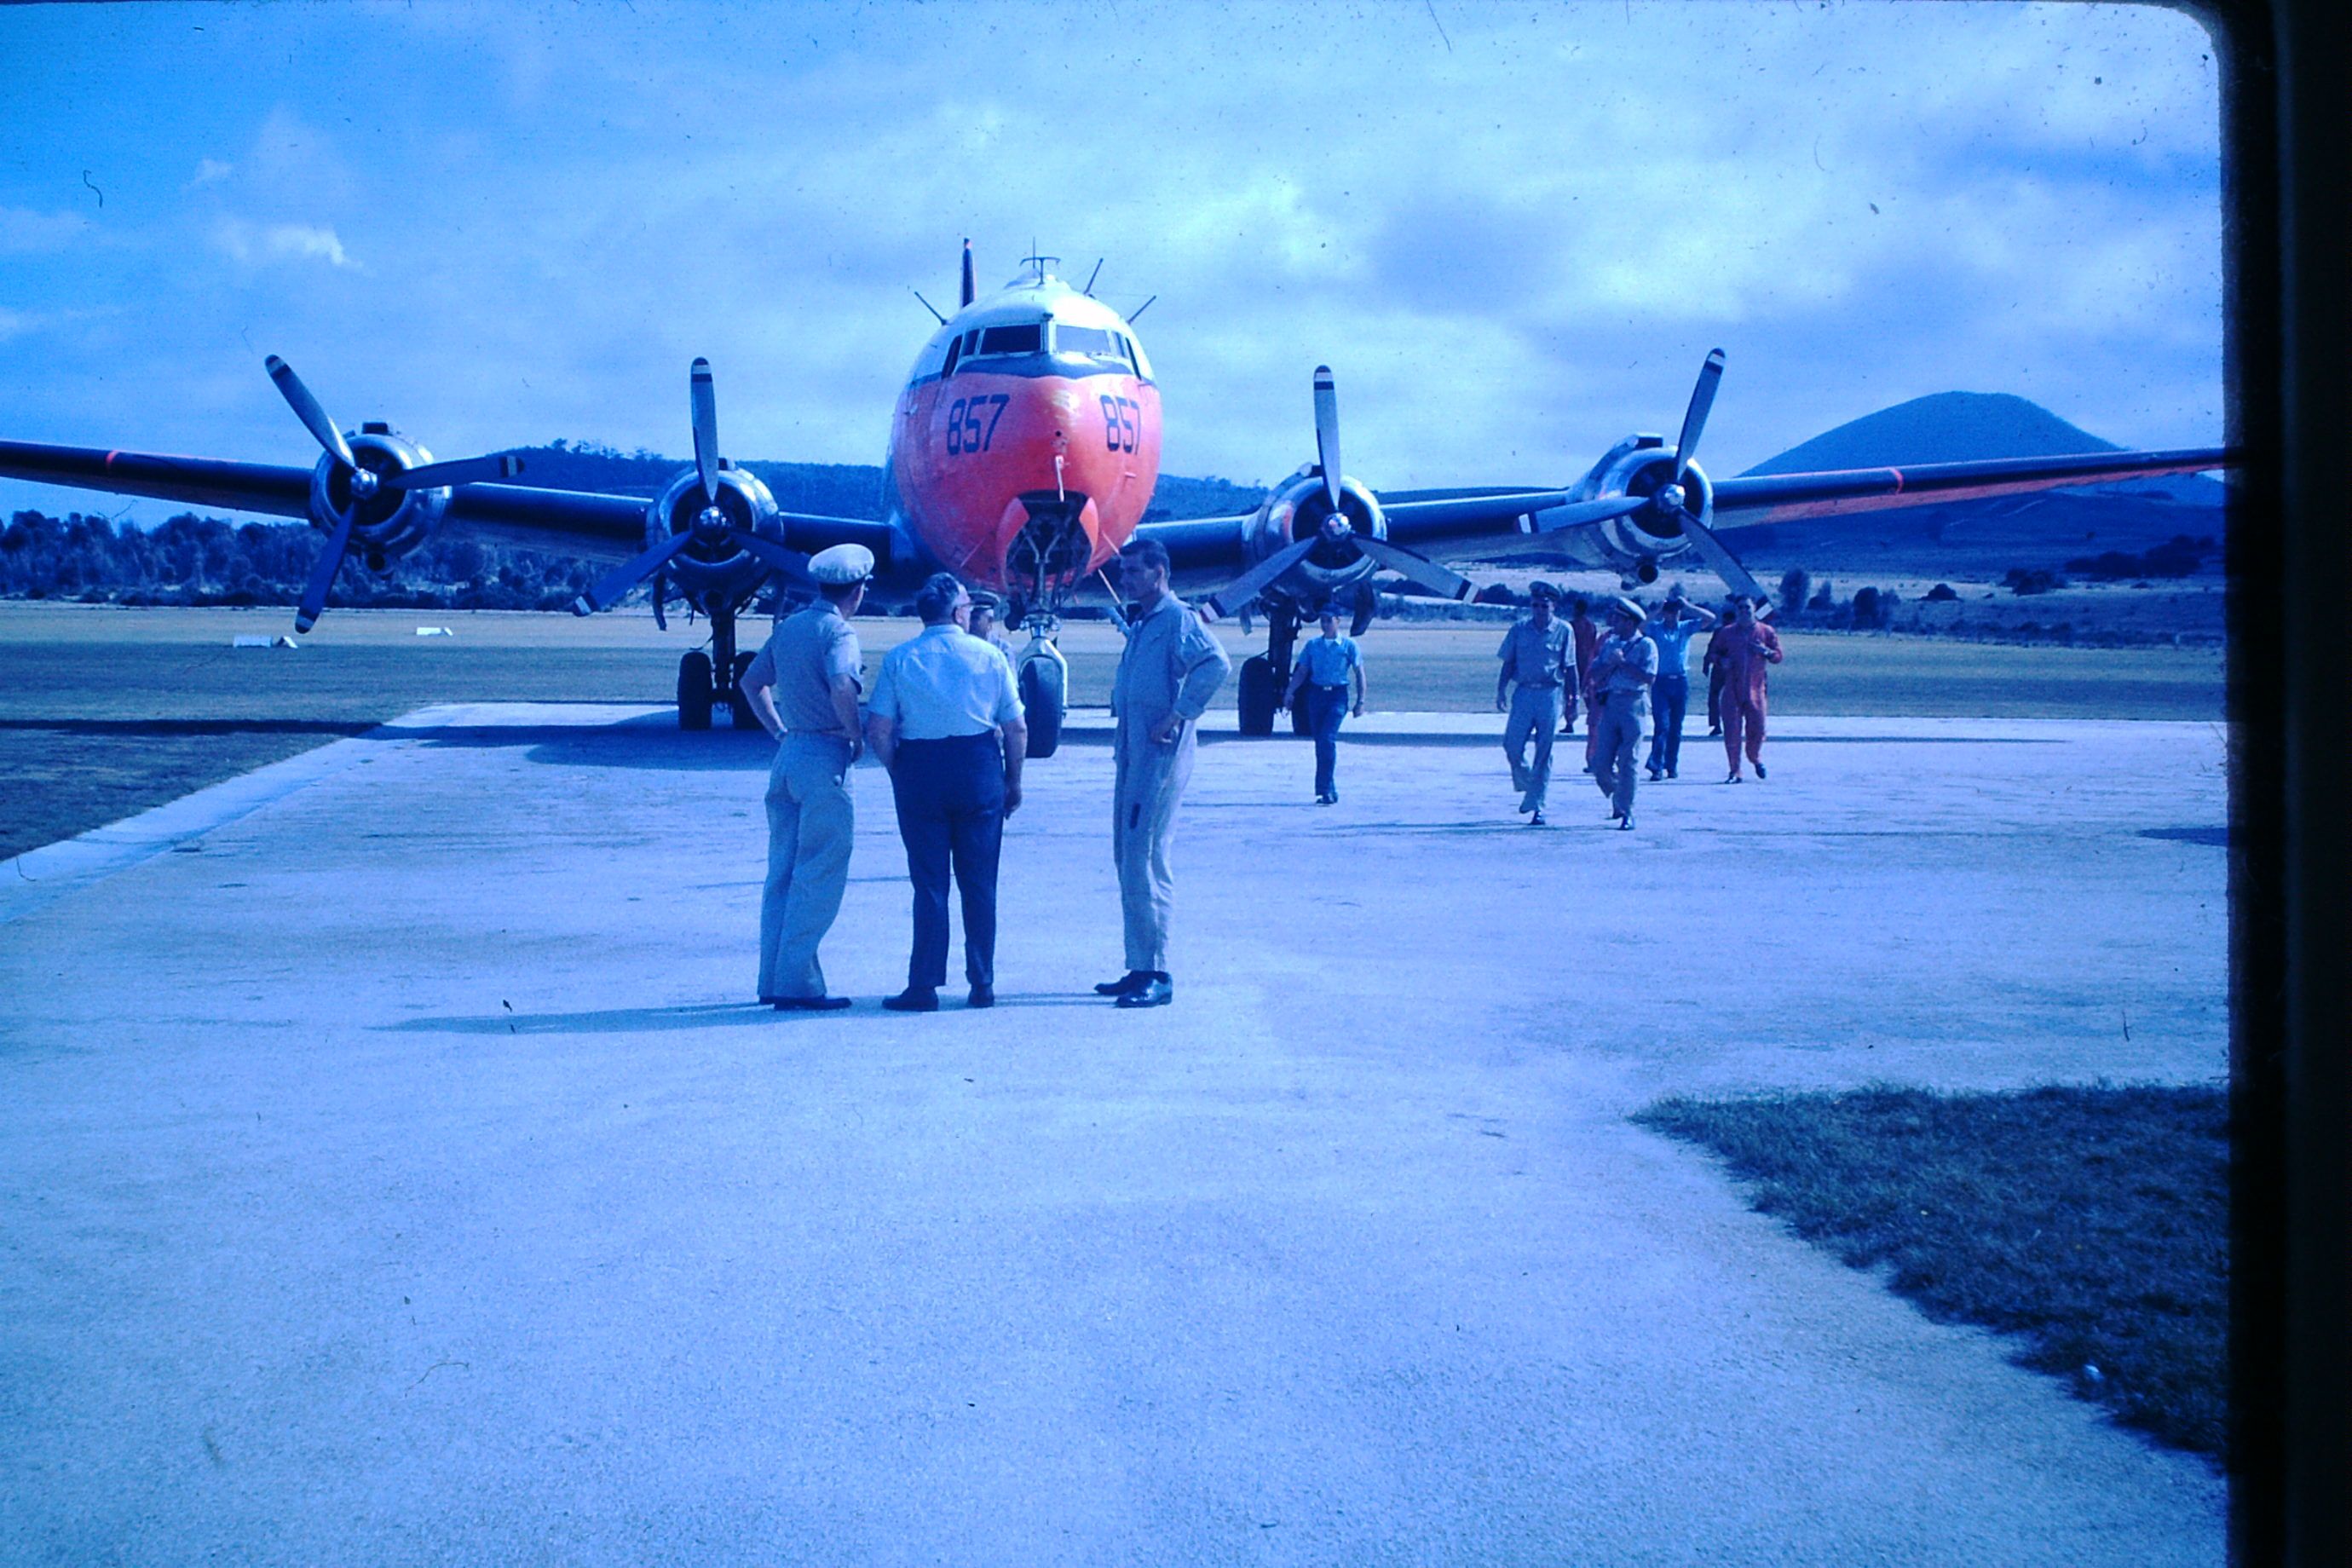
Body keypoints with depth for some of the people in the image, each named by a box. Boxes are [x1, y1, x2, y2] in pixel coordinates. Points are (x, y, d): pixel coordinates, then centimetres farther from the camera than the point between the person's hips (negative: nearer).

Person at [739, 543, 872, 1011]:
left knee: (783, 872, 13)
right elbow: (841, 687, -28)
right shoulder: (838, 632, -11)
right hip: (824, 760, -8)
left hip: (788, 754, 8)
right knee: (818, 876, -3)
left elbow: (752, 682, 22)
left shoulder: (787, 628, 13)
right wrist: (855, 736, -14)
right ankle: (797, 983, -4)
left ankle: (774, 980, 16)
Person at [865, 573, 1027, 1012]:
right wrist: (1013, 782, 12)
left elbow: (878, 730, -7)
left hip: (920, 771, 0)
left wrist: (898, 773, 7)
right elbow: (1017, 729, 1)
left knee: (929, 882, 4)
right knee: (979, 884, 9)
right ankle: (982, 985, 12)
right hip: (980, 771, 0)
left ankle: (924, 987, 2)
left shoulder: (899, 659, 0)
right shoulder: (990, 656, 1)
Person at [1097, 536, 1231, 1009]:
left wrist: (1176, 718, -24)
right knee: (1129, 861, 12)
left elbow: (1216, 664, -27)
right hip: (1131, 754, 10)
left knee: (1144, 861, -11)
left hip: (1160, 756, -10)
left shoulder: (1177, 618, -10)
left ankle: (1157, 975, -7)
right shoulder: (1140, 624, 18)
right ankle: (1139, 969, 18)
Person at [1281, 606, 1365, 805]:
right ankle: (1330, 791, 16)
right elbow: (1302, 671, 12)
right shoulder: (1313, 645, 11)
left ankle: (1325, 790, -18)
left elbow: (1359, 674, 4)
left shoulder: (1349, 645, 3)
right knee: (1320, 742, 6)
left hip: (1337, 695, -4)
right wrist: (1290, 691, -3)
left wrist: (1360, 701, -3)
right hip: (1316, 694, 4)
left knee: (1327, 739, -19)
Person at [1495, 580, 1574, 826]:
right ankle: (1526, 786, 21)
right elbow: (1509, 663, 10)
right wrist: (1501, 690, -1)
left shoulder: (1564, 630, 2)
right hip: (1524, 693, 2)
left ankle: (1537, 805, 4)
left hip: (1550, 695, -2)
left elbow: (1570, 668, 5)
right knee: (1512, 745, -7)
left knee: (1544, 752, -1)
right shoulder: (1519, 628, 6)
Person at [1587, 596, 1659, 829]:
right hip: (1609, 705, 5)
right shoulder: (1609, 643, 15)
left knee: (1627, 762, -6)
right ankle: (1618, 800, 25)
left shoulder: (1646, 645, -1)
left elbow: (1649, 676, -14)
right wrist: (1611, 663, -8)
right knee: (1602, 765, 1)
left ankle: (1627, 812, 1)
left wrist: (1623, 663, -13)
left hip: (1634, 705, -5)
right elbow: (1595, 674, 8)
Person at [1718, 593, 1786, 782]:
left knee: (1757, 729, 2)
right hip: (1732, 690, 0)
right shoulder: (1728, 632, 9)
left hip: (1755, 689, 0)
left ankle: (1755, 758, 32)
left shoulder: (1766, 632, 6)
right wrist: (1722, 661, -3)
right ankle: (1735, 770, 1)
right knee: (1732, 731, -5)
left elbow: (1778, 656, 9)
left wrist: (1766, 652, -11)